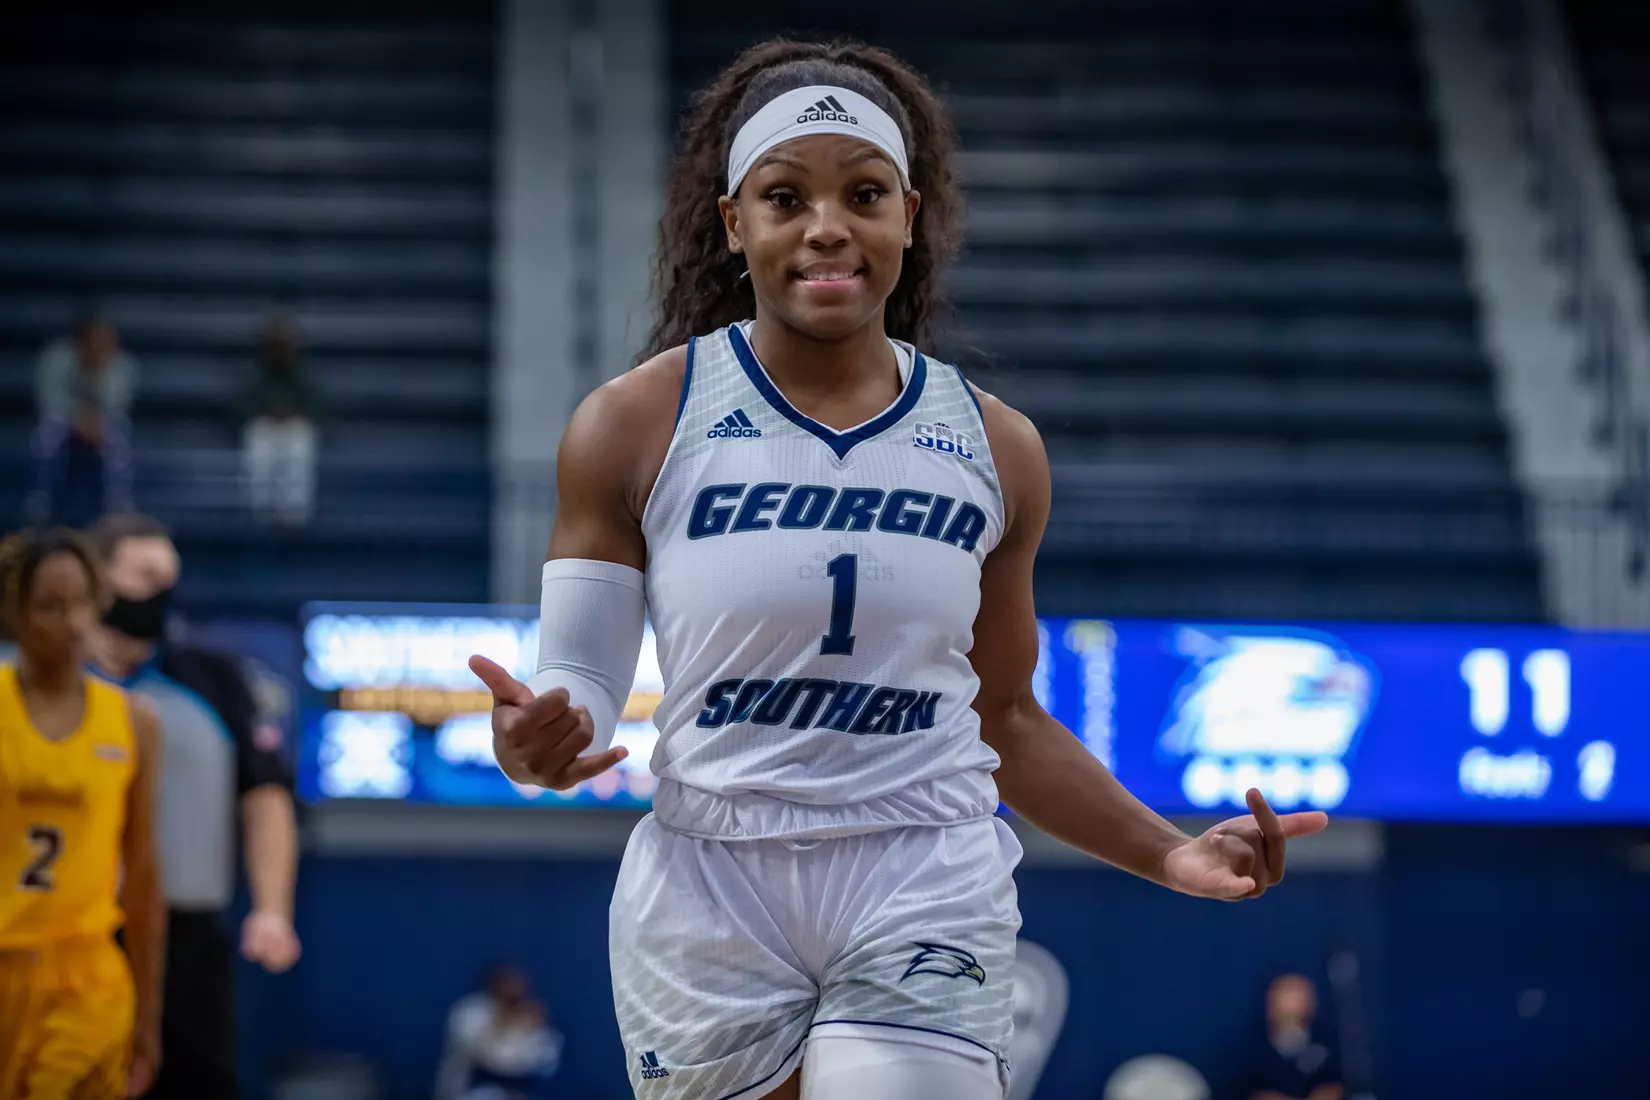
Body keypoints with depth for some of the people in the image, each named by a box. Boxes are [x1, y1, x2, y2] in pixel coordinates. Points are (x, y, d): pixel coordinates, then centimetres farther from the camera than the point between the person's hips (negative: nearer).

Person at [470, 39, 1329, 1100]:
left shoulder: (994, 447, 6)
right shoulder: (634, 426, -1)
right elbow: (578, 687, -2)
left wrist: (1171, 854, 4)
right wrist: (534, 742, -25)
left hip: (924, 905, 1)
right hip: (708, 904, -1)